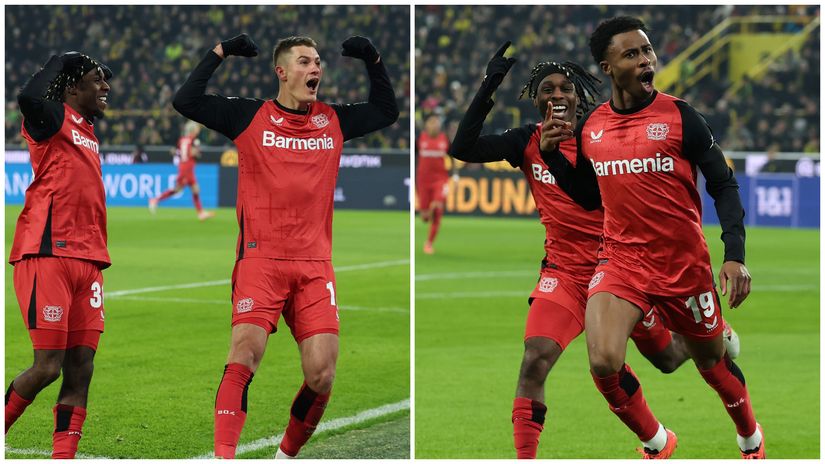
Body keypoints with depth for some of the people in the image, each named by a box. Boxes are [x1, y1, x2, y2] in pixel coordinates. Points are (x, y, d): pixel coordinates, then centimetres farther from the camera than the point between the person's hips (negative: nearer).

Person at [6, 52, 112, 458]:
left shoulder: (88, 133, 21)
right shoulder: (53, 118, -5)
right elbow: (28, 98, -24)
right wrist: (61, 61, -13)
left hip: (86, 260, 8)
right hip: (48, 255, -8)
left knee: (80, 369, 1)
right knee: (47, 366, -11)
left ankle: (63, 459, 1)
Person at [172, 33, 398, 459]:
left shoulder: (334, 120, 14)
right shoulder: (250, 116, 4)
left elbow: (386, 111, 28)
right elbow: (186, 102, -1)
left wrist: (372, 60, 16)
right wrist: (220, 53, -3)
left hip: (315, 264, 3)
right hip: (261, 259, -3)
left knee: (321, 376, -6)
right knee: (245, 355, -20)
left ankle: (286, 454, 14)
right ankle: (223, 455, -21)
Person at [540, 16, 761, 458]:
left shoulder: (680, 116, -9)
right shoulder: (589, 127, 2)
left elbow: (724, 186, -5)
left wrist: (735, 254, -16)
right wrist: (553, 155, 1)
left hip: (683, 260, -2)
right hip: (622, 256, 2)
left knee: (712, 363, 13)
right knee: (603, 362, -20)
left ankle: (751, 440, 44)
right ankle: (656, 444, 7)